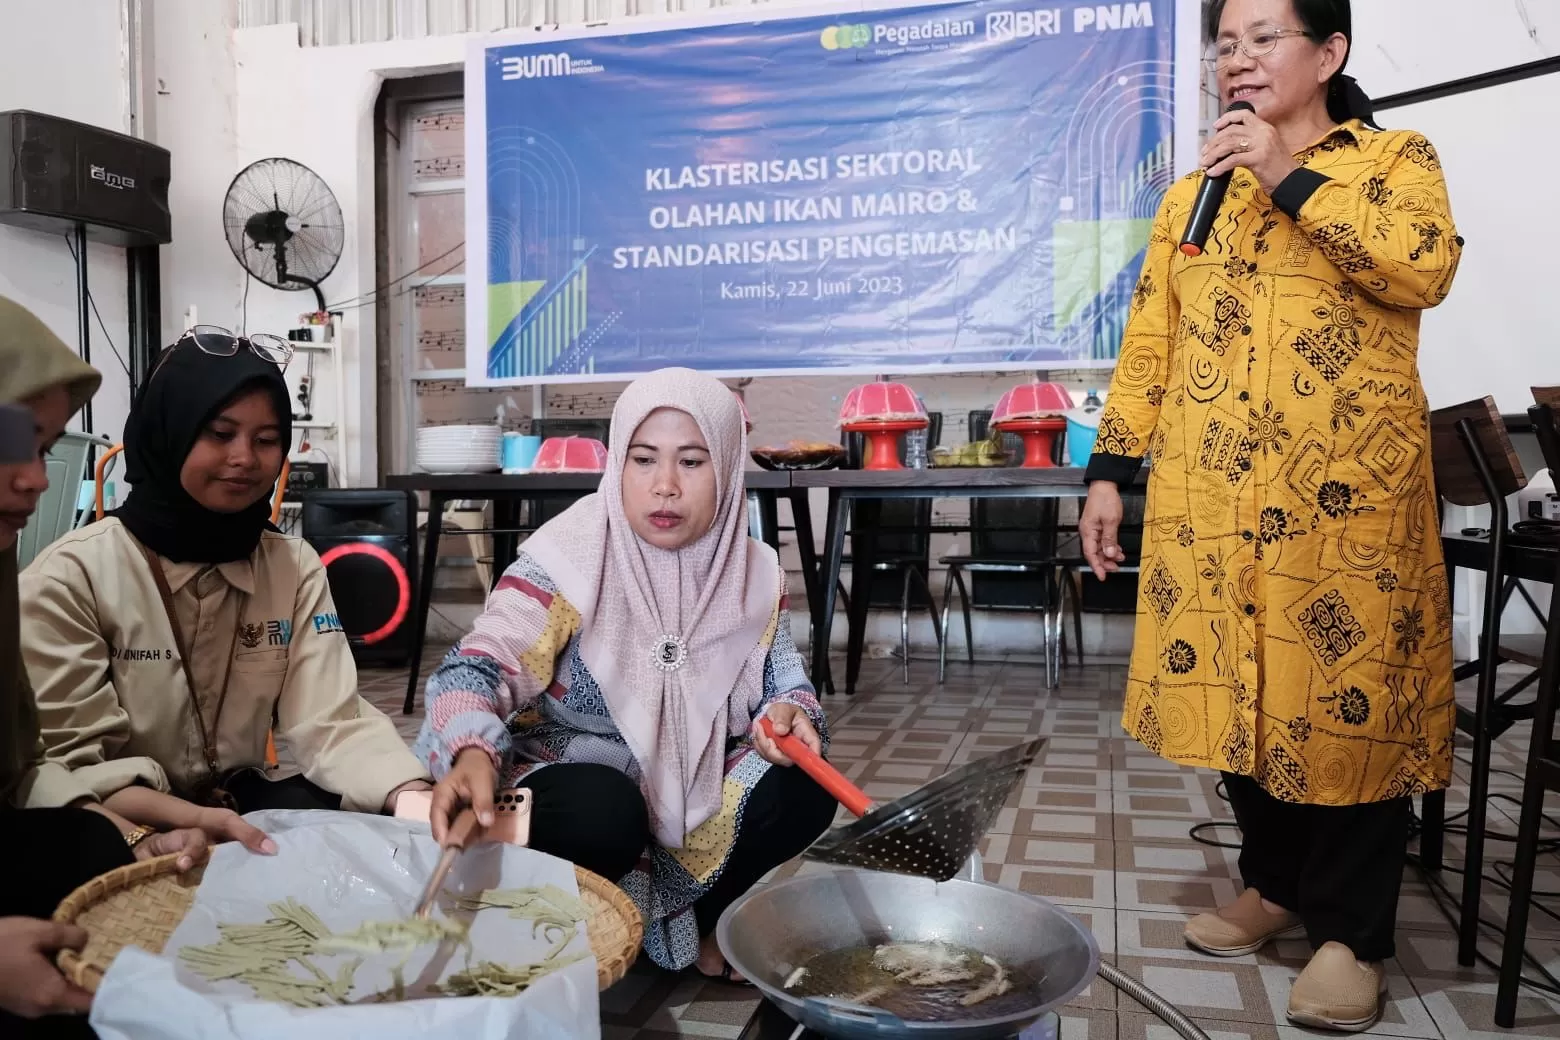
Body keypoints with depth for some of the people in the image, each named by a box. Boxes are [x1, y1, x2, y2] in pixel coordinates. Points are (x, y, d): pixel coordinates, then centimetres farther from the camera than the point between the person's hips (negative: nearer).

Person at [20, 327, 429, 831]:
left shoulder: (296, 567, -1)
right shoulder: (73, 575, -13)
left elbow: (330, 720, -12)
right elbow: (68, 762, -16)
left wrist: (413, 798, -32)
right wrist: (192, 822, -35)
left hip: (240, 802, 3)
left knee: (389, 825, -24)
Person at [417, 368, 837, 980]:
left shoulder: (754, 573, -5)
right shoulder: (570, 555, -20)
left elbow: (785, 684, 3)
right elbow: (480, 666, -28)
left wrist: (787, 714, -23)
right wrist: (472, 756, -50)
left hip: (691, 790, 5)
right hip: (567, 784, -4)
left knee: (802, 788, -18)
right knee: (604, 811, -36)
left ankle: (702, 923, 10)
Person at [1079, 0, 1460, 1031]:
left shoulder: (1395, 159, 6)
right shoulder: (1192, 195, 17)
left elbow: (1427, 267, -14)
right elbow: (1149, 344, 12)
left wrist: (1292, 179, -14)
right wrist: (1109, 470, 5)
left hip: (1345, 494, -3)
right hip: (1210, 497, 4)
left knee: (1348, 697, 0)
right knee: (1235, 691, 9)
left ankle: (1352, 931, 16)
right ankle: (1275, 882, 29)